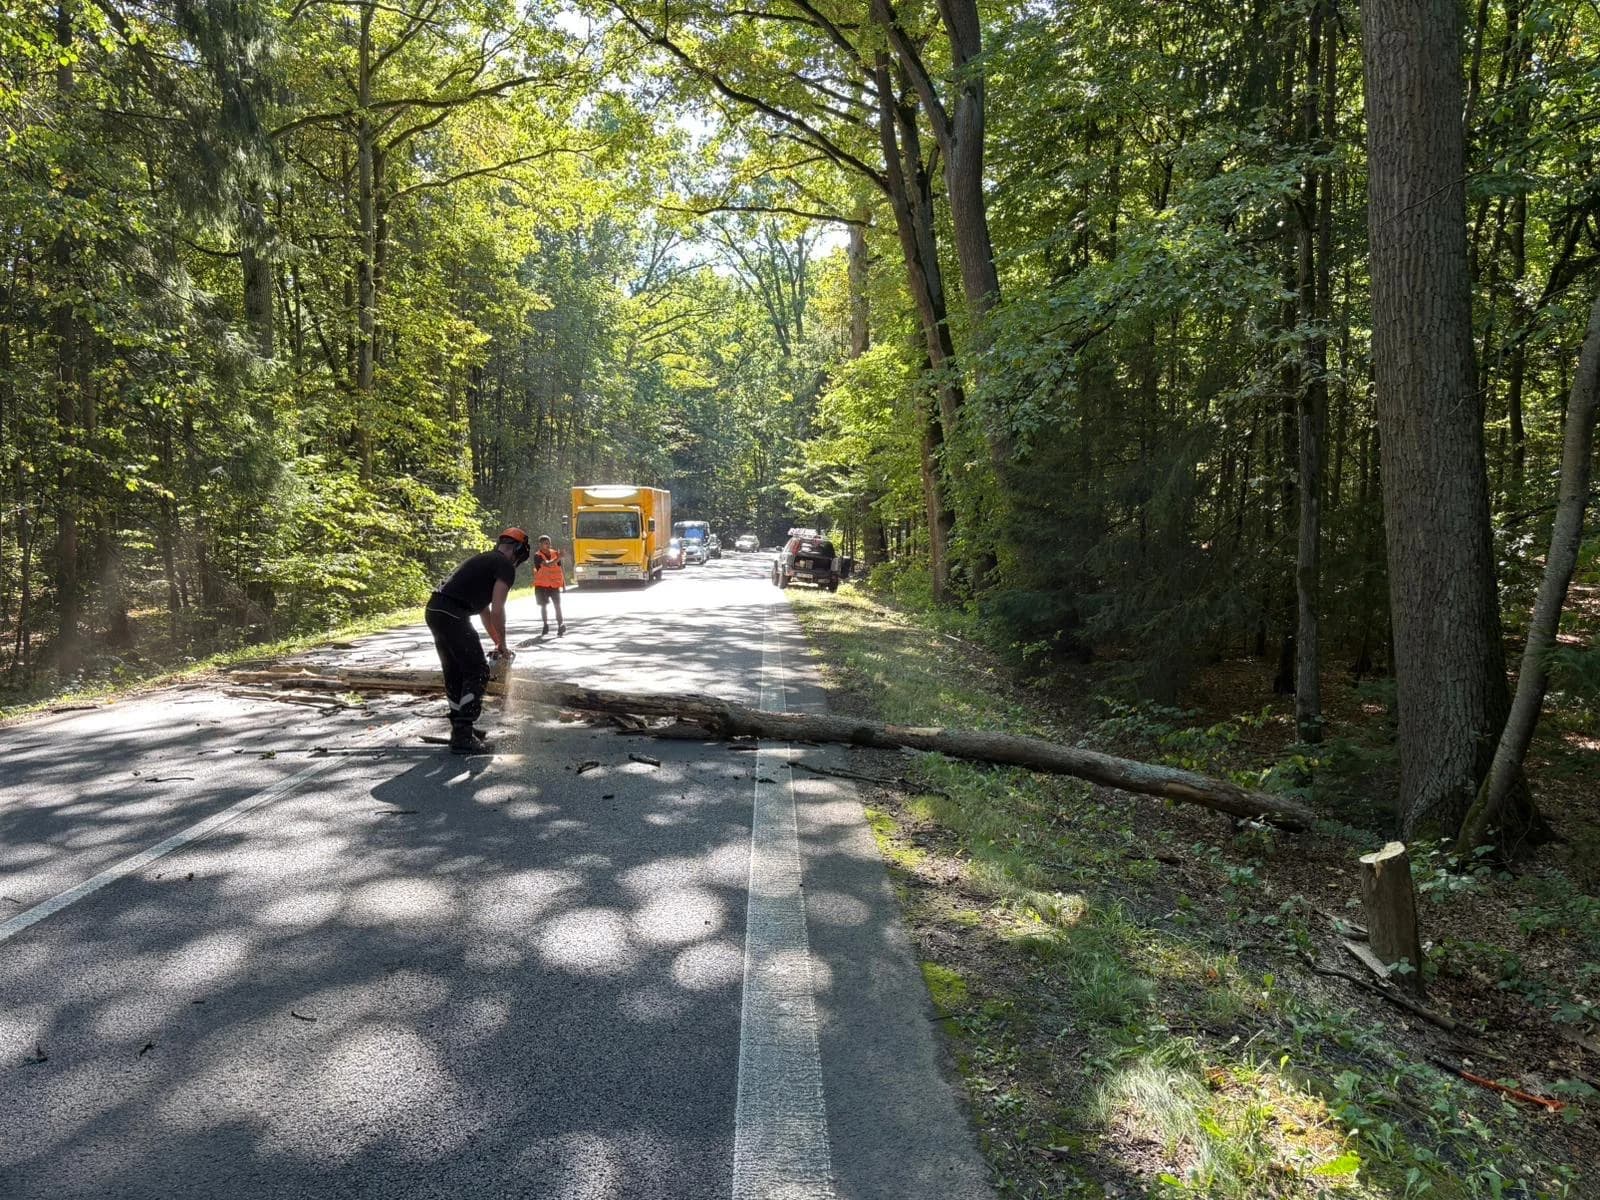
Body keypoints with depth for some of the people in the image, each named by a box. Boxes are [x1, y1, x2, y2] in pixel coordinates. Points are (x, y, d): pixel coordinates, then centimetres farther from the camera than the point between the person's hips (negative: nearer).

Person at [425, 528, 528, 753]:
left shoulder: (485, 560, 27)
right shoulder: (505, 566, -1)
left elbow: (484, 609, 34)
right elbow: (497, 610, -9)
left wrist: (496, 641, 36)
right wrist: (502, 645, 4)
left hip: (434, 610, 9)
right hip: (452, 615, -9)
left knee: (455, 672, 19)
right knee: (477, 672, -2)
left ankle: (461, 726, 30)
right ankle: (463, 737, -4)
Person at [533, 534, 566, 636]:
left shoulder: (555, 553, 1)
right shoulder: (537, 555, -12)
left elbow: (559, 568, 8)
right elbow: (548, 564, -29)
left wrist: (563, 582, 8)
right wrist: (558, 557, -36)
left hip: (554, 584, 2)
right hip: (541, 584, -1)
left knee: (557, 605, -9)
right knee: (543, 605, 10)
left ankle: (560, 625, -13)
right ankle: (545, 625, 24)